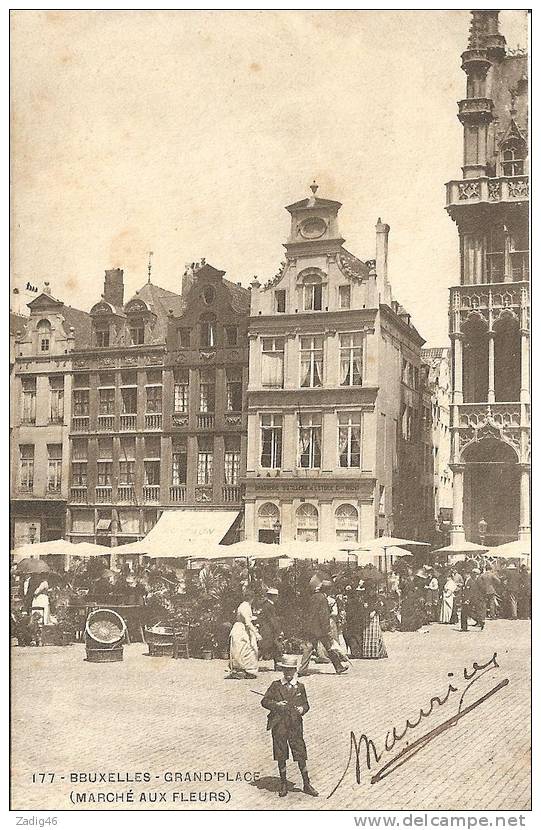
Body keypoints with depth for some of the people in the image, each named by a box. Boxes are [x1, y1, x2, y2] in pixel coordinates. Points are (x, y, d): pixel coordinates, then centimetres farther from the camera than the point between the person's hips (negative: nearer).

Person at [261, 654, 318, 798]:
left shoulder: (300, 687, 9)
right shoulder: (275, 685, 5)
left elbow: (306, 704, 14)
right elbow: (264, 701, 4)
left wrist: (302, 709, -9)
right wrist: (276, 704, -14)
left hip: (295, 725, 0)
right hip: (279, 725, 0)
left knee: (300, 754, -1)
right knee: (281, 755, 6)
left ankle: (306, 784, 9)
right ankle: (283, 784, 18)